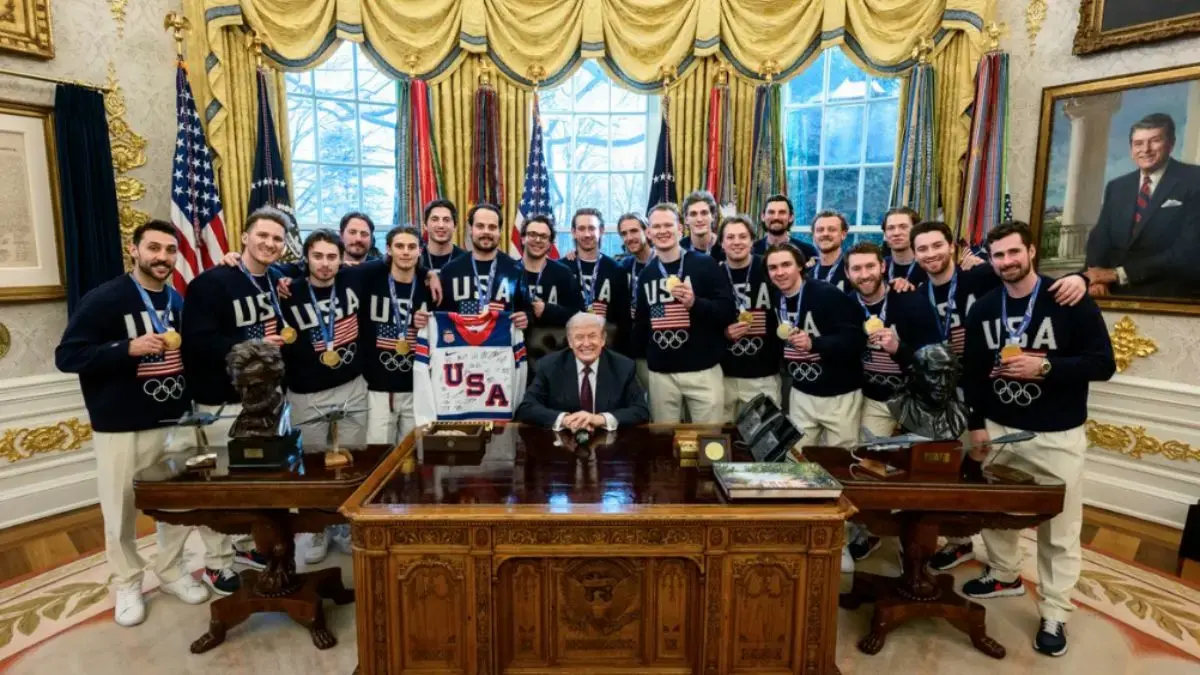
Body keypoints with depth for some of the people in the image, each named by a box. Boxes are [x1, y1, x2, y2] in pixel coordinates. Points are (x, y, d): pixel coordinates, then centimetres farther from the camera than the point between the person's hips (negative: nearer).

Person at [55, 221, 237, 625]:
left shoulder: (176, 300, 6)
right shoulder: (103, 299, -10)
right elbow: (66, 357, -13)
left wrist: (188, 399, 7)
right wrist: (129, 348, -26)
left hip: (173, 422, 5)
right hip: (120, 428, -4)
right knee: (121, 512, 7)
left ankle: (171, 572, 31)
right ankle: (127, 584, 28)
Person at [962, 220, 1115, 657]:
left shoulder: (1070, 301, -9)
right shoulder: (983, 309, 3)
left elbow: (1103, 364, -11)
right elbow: (972, 372, 7)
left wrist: (1045, 366, -25)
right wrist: (976, 424, 4)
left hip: (1057, 436, -3)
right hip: (998, 430, 4)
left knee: (1059, 530, 6)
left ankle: (1054, 614, 21)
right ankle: (1005, 575, 40)